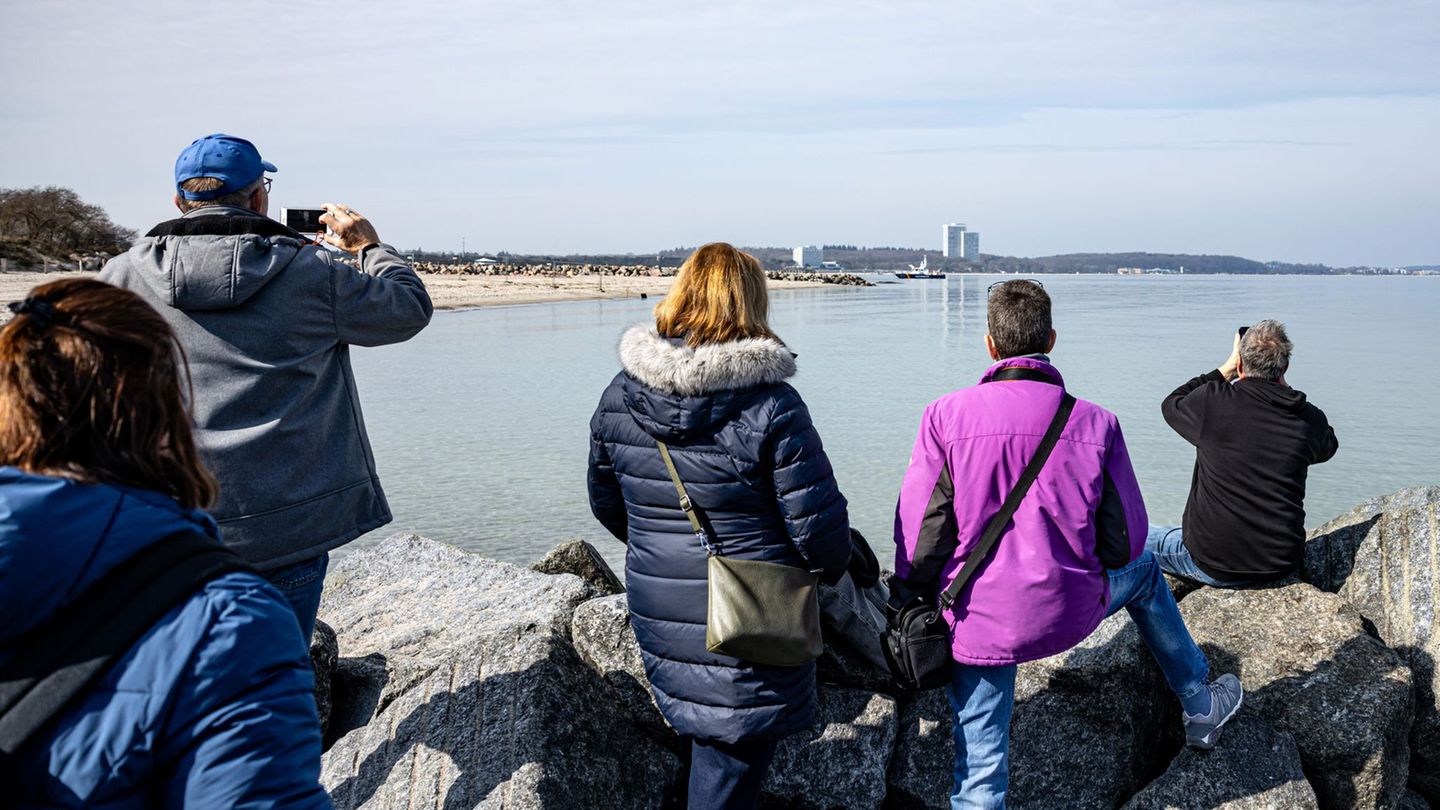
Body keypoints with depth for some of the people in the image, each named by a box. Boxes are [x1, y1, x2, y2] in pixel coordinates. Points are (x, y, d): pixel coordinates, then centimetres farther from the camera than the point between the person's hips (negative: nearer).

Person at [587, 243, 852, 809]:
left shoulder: (619, 395, -1)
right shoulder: (770, 405, -18)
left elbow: (606, 503, 11)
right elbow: (818, 522, -14)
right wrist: (833, 568, 7)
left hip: (657, 614, 5)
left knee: (706, 736, 25)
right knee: (732, 763, 9)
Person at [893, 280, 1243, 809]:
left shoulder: (946, 416, -12)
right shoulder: (1095, 423, -6)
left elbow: (919, 533, -10)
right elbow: (1124, 541, 0)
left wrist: (914, 600, 9)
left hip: (980, 620, -1)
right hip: (1071, 609, 2)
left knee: (979, 765, 12)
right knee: (1143, 570, 34)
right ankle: (1200, 706, 51)